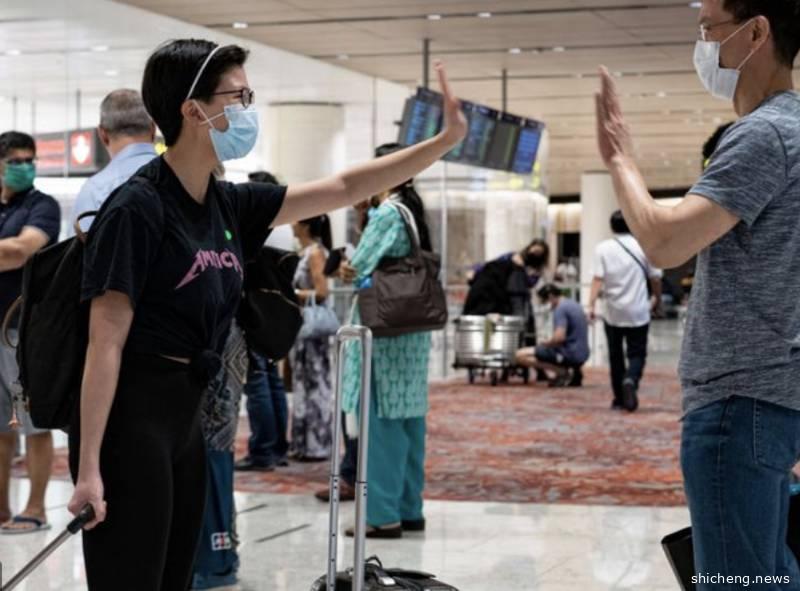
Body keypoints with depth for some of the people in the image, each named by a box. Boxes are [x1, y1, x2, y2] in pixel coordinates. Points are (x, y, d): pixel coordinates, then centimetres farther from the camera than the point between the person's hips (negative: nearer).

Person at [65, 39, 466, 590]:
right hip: (128, 418, -9)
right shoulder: (138, 208, -15)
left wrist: (446, 140, 10)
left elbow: (343, 189, 14)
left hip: (186, 417, 9)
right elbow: (106, 343, -17)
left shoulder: (229, 205, 8)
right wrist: (88, 468, -20)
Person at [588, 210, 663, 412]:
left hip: (613, 312, 1)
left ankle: (619, 399, 15)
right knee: (637, 353, 4)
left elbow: (598, 278, -12)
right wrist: (656, 297, 21)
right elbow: (655, 277, 4)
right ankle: (630, 380, -26)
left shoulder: (603, 248, -2)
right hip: (638, 312, -1)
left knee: (615, 355, 12)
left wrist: (592, 304, -15)